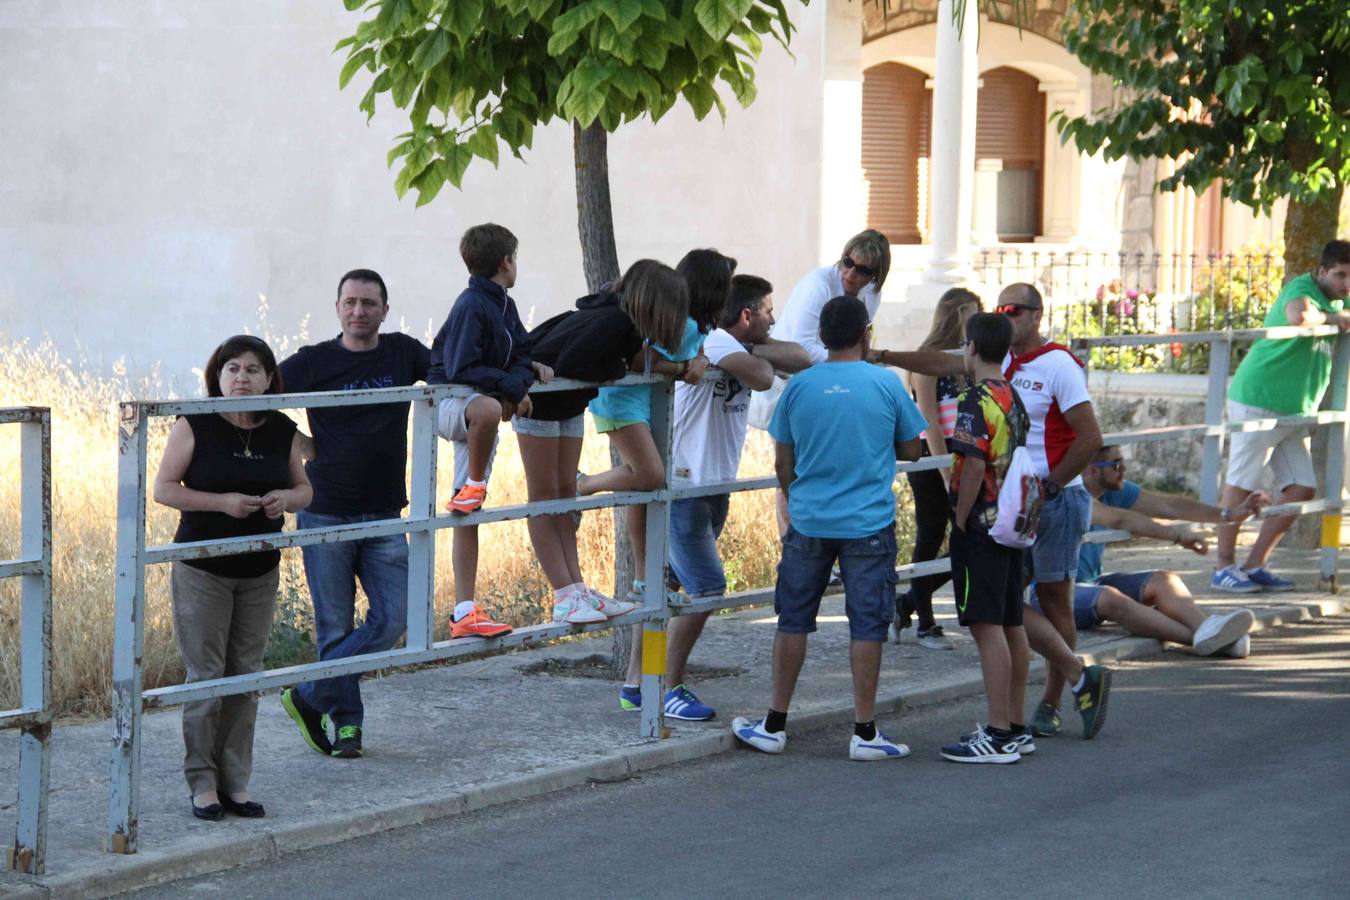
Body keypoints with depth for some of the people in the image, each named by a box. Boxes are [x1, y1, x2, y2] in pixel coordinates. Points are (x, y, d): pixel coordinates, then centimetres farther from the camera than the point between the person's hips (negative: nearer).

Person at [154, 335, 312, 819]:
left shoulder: (282, 431, 3)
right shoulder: (195, 425, -8)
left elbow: (304, 488, 13)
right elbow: (163, 488, -9)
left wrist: (287, 499, -11)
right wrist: (222, 502, -22)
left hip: (259, 572, 4)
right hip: (201, 570, -4)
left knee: (247, 675, 7)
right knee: (205, 674, -2)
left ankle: (235, 782, 14)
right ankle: (203, 783, 6)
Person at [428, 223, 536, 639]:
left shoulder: (504, 306, 11)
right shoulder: (471, 306, -17)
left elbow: (522, 354, 10)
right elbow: (460, 370, -24)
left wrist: (525, 377, -12)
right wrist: (512, 387, -21)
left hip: (482, 407, 9)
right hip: (449, 404, -9)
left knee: (469, 519, 7)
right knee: (487, 408, -45)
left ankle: (464, 612, 7)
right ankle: (474, 485, -21)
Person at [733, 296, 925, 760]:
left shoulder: (798, 386, 0)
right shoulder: (886, 384, -5)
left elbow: (782, 464, 7)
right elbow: (910, 449, 6)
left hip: (809, 522, 2)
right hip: (869, 525, -2)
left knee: (794, 620, 11)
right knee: (867, 625, 3)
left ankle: (775, 726, 16)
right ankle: (864, 732, 5)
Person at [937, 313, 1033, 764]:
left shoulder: (975, 401, -15)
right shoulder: (1014, 398, 12)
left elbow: (974, 466, -22)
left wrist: (960, 520, -14)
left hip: (981, 526, -9)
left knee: (987, 626, -8)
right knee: (1011, 625, 13)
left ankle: (997, 735, -10)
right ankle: (1016, 727, 19)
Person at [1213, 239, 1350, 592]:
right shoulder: (1302, 288, -12)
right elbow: (1298, 315, -35)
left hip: (1294, 413, 9)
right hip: (1259, 401, -9)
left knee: (1302, 489, 3)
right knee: (1241, 484, -5)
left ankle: (1255, 565, 8)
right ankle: (1223, 567, -1)